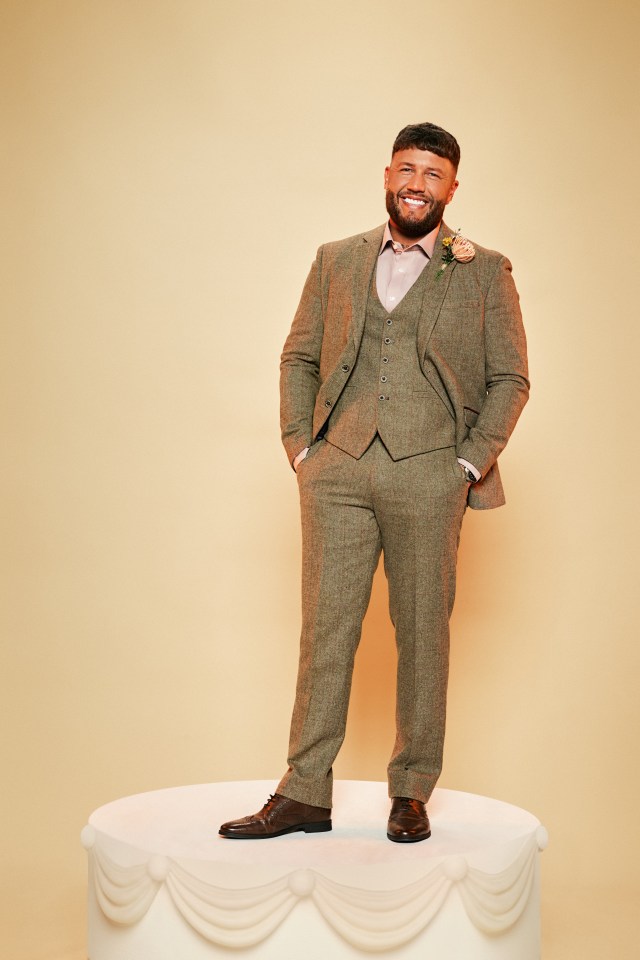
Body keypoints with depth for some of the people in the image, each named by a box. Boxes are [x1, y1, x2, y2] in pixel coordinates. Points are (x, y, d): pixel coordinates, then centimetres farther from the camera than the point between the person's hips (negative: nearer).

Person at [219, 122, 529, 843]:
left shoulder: (485, 273, 8)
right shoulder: (336, 261, 15)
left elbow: (510, 378, 7)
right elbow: (298, 357, 17)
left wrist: (470, 463, -4)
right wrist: (300, 446, 5)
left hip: (429, 475, -2)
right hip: (337, 470, 2)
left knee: (423, 633, 3)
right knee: (324, 629, 1)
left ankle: (411, 793, 14)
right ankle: (304, 794, 7)